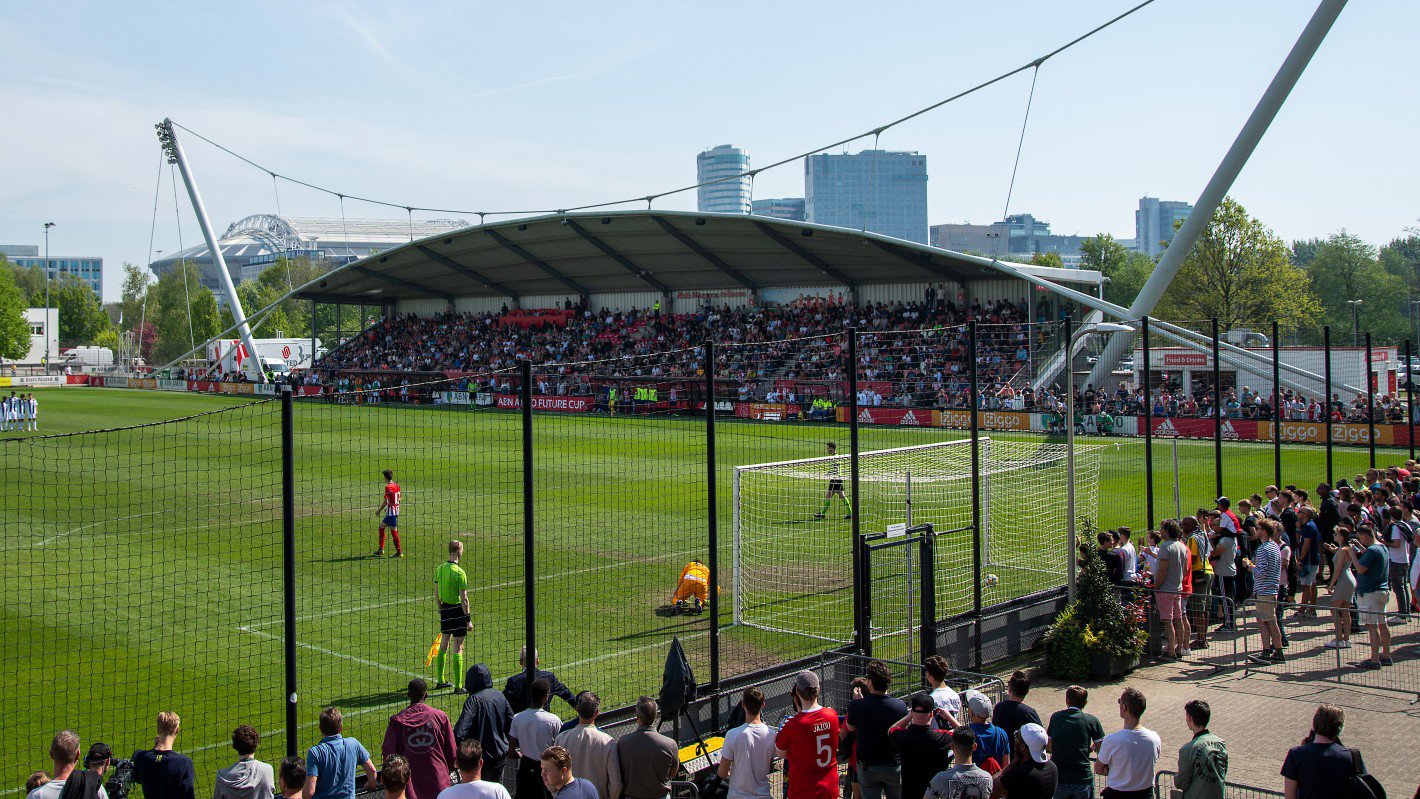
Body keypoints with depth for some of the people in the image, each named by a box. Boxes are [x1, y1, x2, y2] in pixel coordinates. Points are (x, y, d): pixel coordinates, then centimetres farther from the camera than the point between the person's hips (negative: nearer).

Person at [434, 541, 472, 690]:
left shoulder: (440, 569, 4)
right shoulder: (459, 572, -17)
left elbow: (436, 595, 12)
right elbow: (464, 599, -17)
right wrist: (469, 619, -12)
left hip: (445, 609, 7)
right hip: (457, 610, -7)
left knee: (444, 645, 18)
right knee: (457, 649, -2)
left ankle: (440, 681, 29)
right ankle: (458, 686, 1)